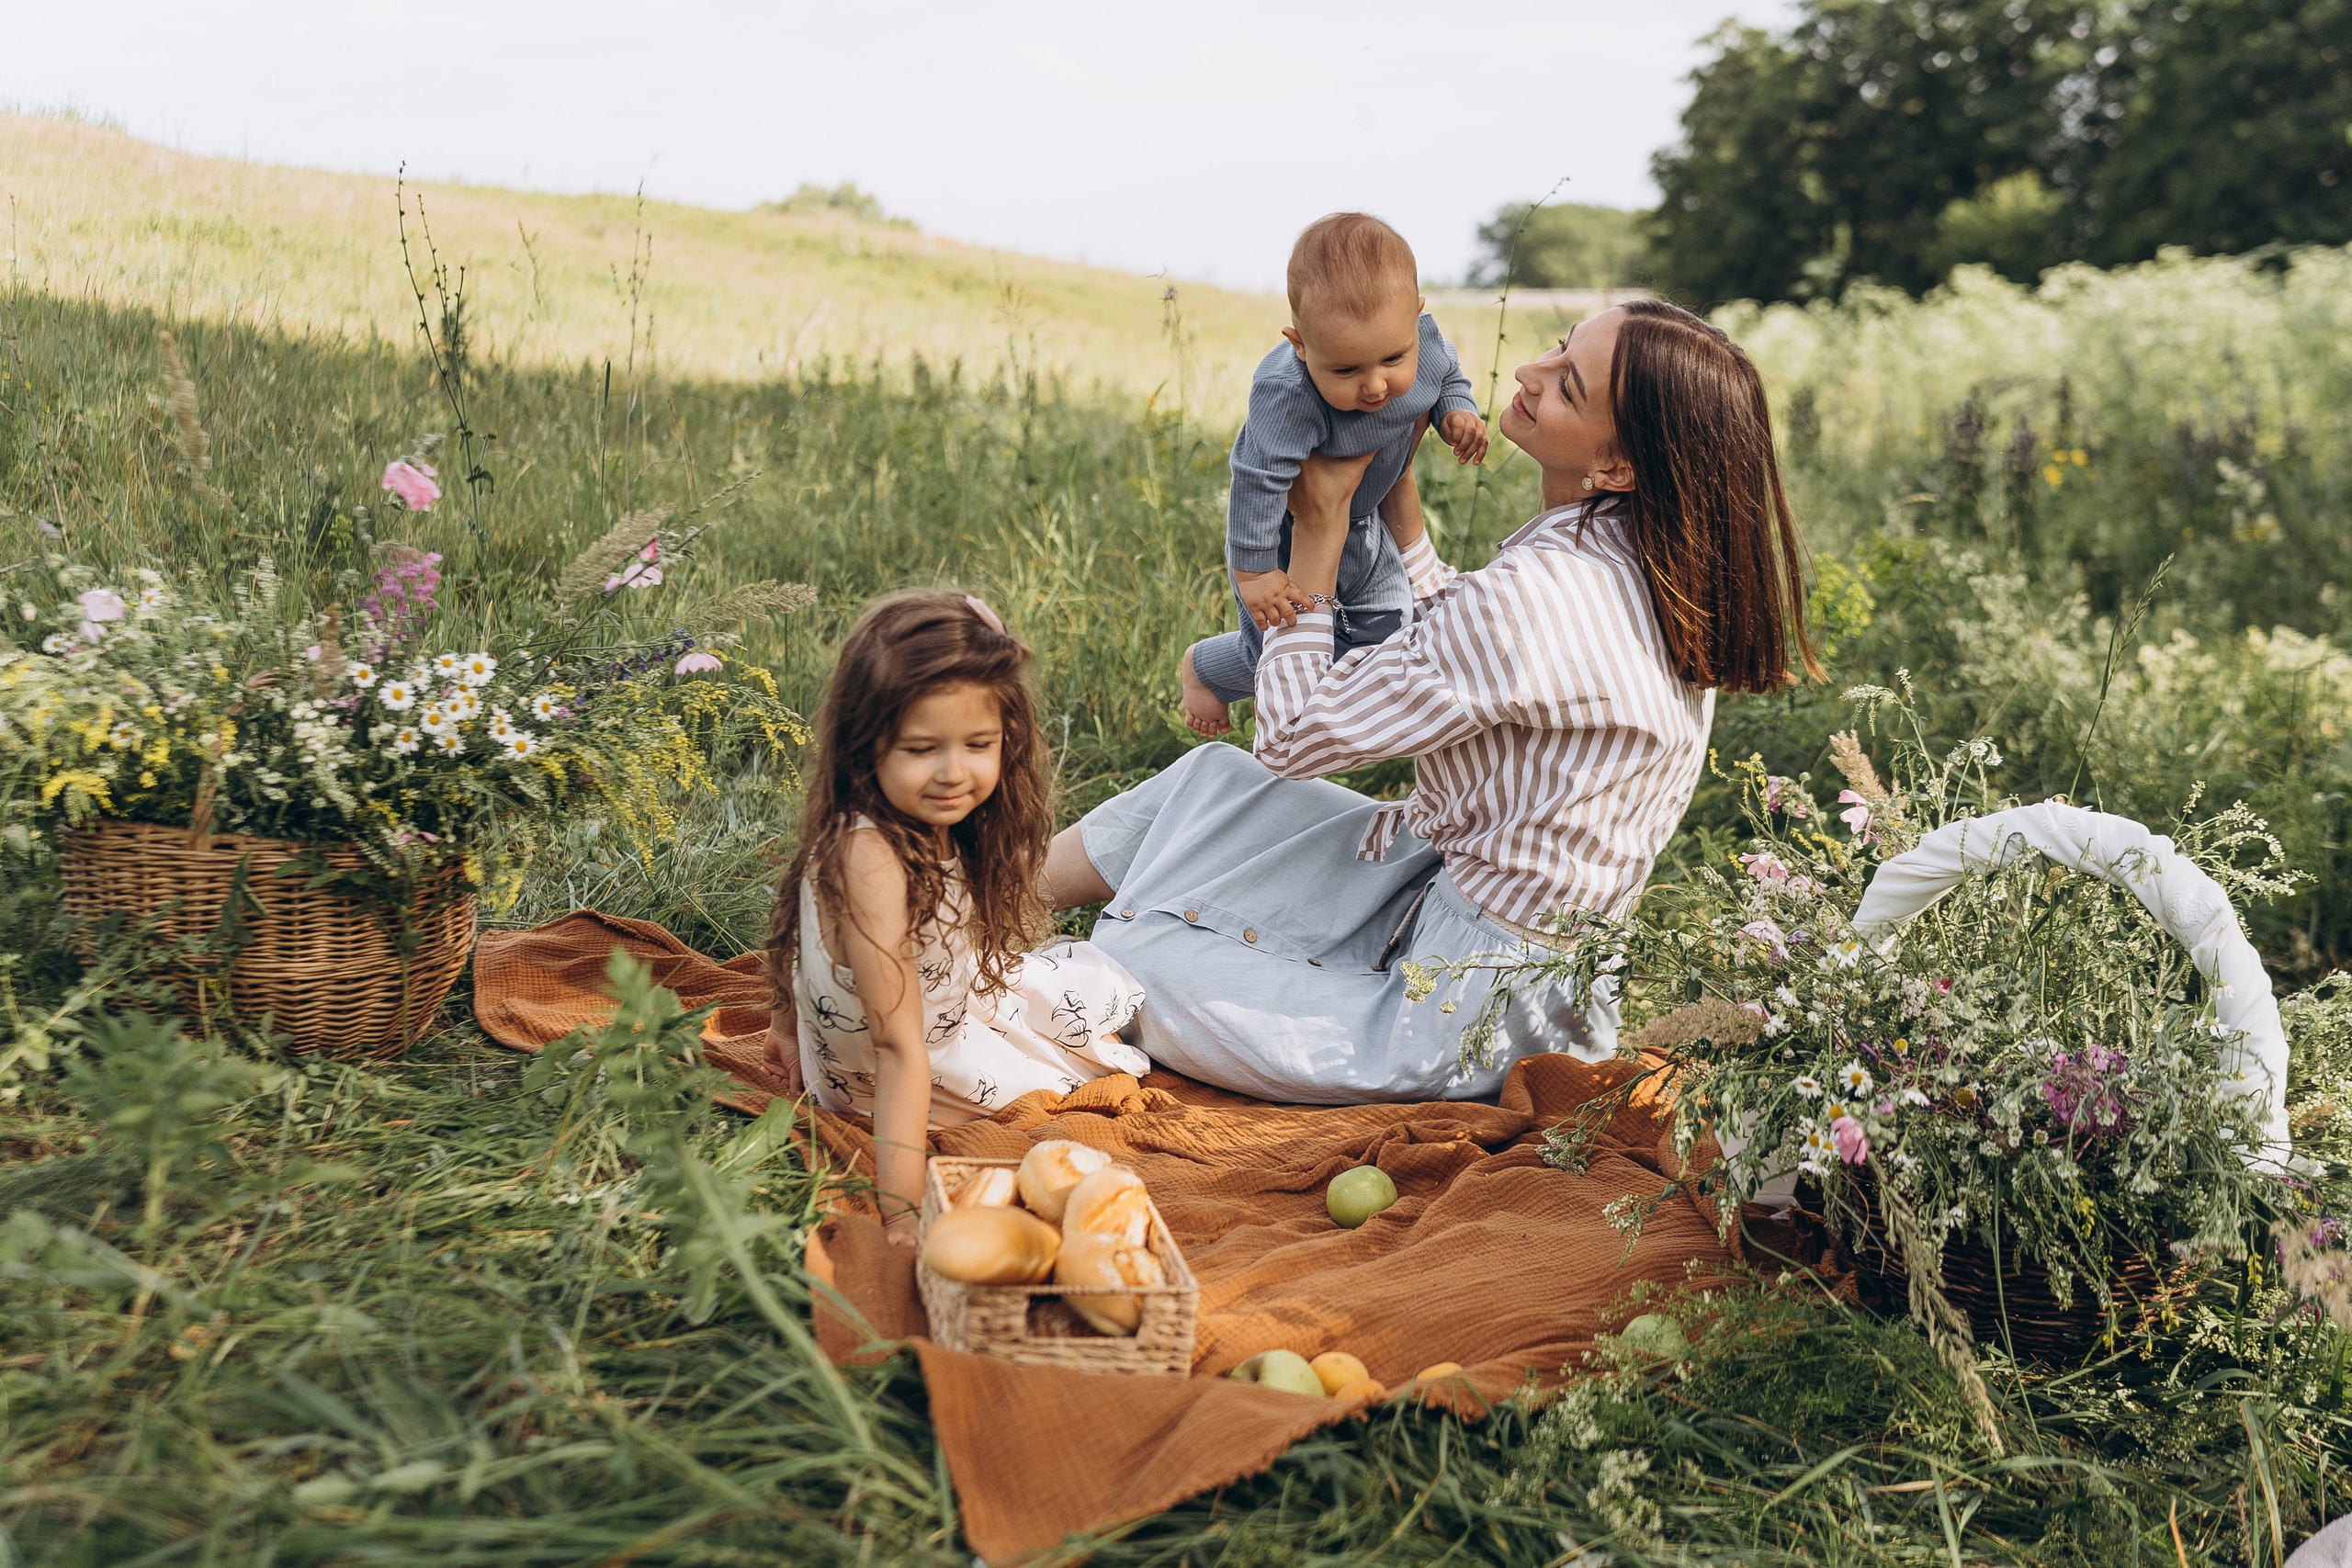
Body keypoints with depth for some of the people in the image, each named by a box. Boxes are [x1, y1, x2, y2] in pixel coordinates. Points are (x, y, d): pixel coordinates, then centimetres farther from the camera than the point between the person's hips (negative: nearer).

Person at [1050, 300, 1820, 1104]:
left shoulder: (1532, 596, -31)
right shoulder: (1643, 566, -3)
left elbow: (1294, 732, -18)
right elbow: (1455, 641, 16)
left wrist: (1321, 522, -11)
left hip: (1470, 1006, -9)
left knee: (1128, 963, -5)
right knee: (1212, 779, 15)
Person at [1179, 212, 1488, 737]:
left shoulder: (1424, 339, -23)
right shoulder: (1286, 397, -43)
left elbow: (1449, 376, 1)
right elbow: (1257, 483, -35)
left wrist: (1457, 413, -19)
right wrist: (1253, 571, -29)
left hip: (1360, 527, 6)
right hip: (1288, 536, -6)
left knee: (1389, 631, 15)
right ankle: (1203, 666, 34)